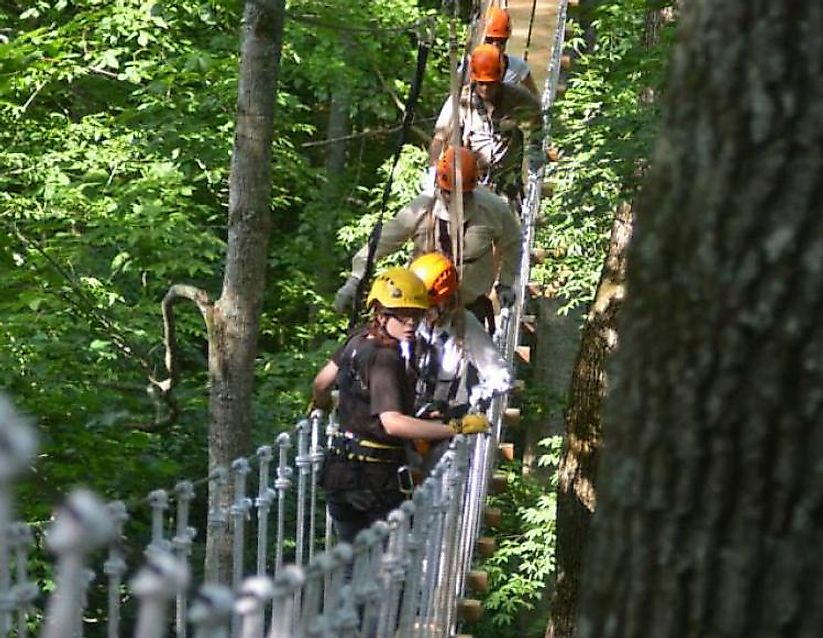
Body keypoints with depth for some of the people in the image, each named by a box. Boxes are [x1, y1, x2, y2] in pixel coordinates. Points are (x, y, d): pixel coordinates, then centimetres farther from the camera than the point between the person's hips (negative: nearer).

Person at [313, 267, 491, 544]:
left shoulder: (359, 340, 5)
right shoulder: (386, 358, -21)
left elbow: (320, 384, 19)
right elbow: (393, 423, -32)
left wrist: (323, 406, 42)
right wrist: (456, 428, -33)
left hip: (340, 470, 9)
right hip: (377, 480, -9)